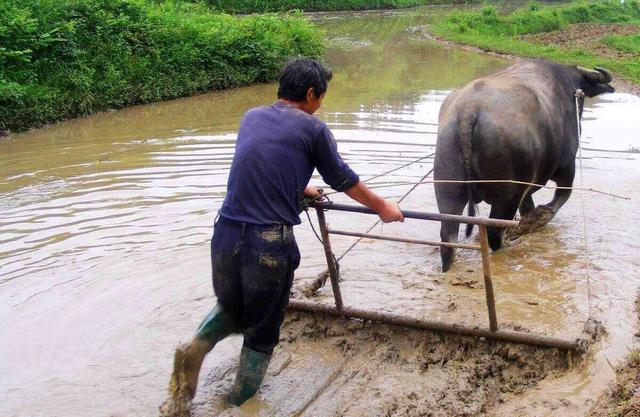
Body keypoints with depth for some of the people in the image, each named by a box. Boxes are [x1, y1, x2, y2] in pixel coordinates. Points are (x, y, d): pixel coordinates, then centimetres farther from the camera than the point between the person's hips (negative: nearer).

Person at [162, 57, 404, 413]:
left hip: (226, 234, 5)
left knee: (231, 307, 28)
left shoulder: (252, 117, 14)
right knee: (262, 331, 14)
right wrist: (382, 207, 24)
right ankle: (242, 406, 20)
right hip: (270, 244, -5)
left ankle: (196, 348, 2)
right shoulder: (311, 127, -2)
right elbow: (343, 180, 8)